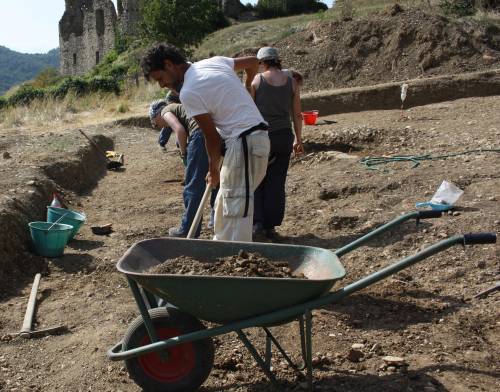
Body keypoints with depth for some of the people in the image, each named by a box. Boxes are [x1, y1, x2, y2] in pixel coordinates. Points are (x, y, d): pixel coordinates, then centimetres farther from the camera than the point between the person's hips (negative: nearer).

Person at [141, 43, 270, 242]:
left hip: (244, 142, -10)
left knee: (236, 207, -9)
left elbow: (212, 137, -9)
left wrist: (213, 170, 6)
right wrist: (245, 89, 41)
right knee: (224, 203, 16)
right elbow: (253, 62, 24)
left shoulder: (188, 92, -12)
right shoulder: (215, 61, 11)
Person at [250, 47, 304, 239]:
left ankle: (257, 222, 3)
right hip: (284, 136, 3)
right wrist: (298, 139, 14)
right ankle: (270, 226, 14)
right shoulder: (292, 81, 4)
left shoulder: (256, 80, -4)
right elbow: (297, 114, 6)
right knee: (276, 183, 9)